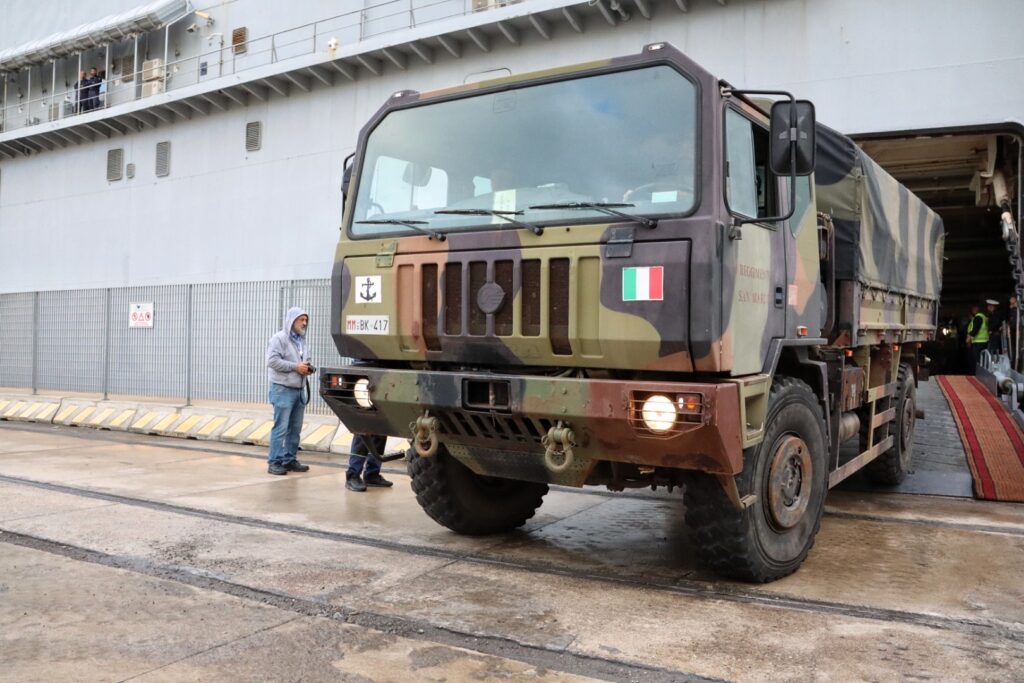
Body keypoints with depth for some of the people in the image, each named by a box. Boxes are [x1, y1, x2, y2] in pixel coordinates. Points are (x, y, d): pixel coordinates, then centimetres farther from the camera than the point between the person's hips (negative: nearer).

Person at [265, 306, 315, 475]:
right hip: (283, 389, -8)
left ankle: (290, 460, 19)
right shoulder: (279, 339, -6)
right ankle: (274, 462, -3)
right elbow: (272, 360, -16)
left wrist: (307, 368, 5)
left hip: (299, 390, 8)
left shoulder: (301, 340, 18)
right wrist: (295, 367, -17)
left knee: (295, 428, 10)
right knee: (281, 428, -8)